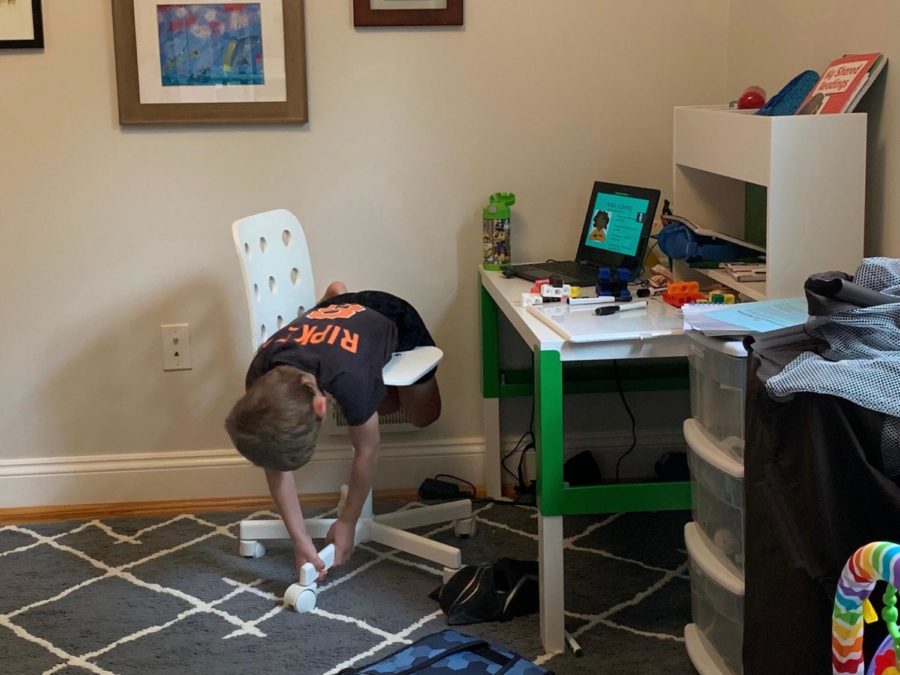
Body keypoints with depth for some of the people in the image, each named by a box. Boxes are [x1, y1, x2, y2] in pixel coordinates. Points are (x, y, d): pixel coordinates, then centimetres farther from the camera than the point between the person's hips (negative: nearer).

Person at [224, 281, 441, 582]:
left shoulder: (350, 377, -49)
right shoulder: (260, 378, -36)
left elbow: (366, 450, -29)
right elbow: (275, 463, -23)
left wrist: (347, 522, -18)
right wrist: (300, 538, -23)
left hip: (395, 318, -3)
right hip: (338, 310, 3)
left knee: (422, 416, 11)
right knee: (385, 407, 20)